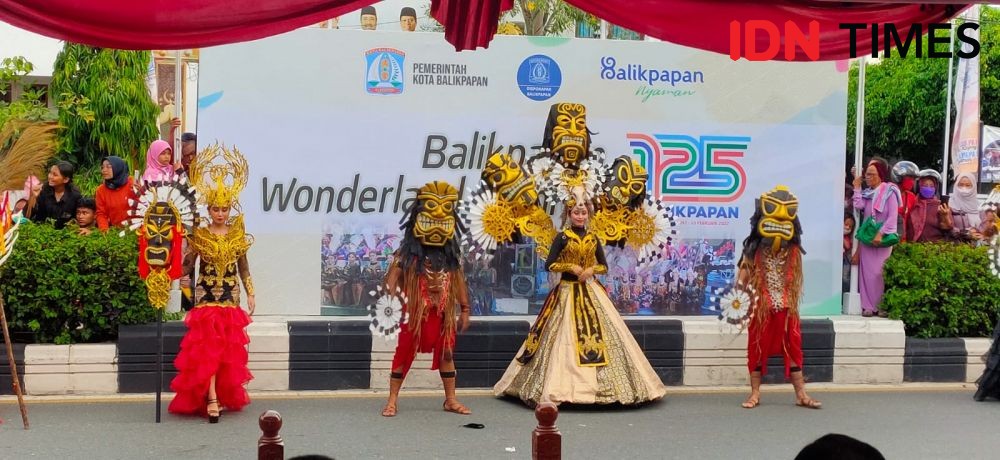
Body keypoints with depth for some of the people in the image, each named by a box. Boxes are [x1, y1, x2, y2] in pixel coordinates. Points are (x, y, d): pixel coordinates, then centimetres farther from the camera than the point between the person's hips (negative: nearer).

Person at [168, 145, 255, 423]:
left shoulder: (237, 234, 4)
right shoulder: (199, 235, -3)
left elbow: (244, 268, 8)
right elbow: (187, 266, -3)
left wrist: (250, 295, 5)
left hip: (231, 298, 3)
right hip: (206, 297, -3)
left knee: (229, 348, 8)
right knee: (208, 346, -10)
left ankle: (225, 395, 20)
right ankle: (211, 399, -13)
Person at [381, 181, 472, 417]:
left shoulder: (451, 256, 5)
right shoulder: (408, 253, -7)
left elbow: (459, 282, 10)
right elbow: (393, 278, -11)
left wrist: (464, 310, 9)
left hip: (442, 314, 4)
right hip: (414, 313, -4)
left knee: (446, 353, 11)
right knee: (404, 353, 2)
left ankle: (451, 399, 22)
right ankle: (392, 400, 9)